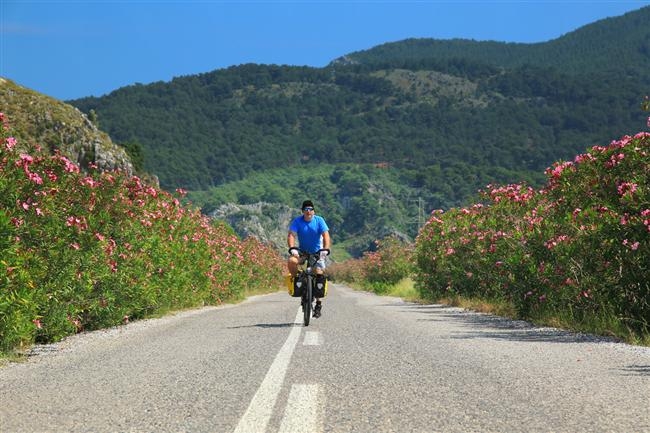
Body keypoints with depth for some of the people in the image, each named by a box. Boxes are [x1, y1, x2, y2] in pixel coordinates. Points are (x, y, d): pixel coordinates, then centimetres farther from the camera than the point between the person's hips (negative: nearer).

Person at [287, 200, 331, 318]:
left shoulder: (319, 220, -11)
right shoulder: (297, 221, -10)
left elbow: (326, 235, -20)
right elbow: (291, 235, -21)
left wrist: (325, 249, -37)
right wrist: (292, 248, -40)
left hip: (317, 252, 0)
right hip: (302, 251, 0)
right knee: (291, 261, -31)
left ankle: (318, 303, 5)